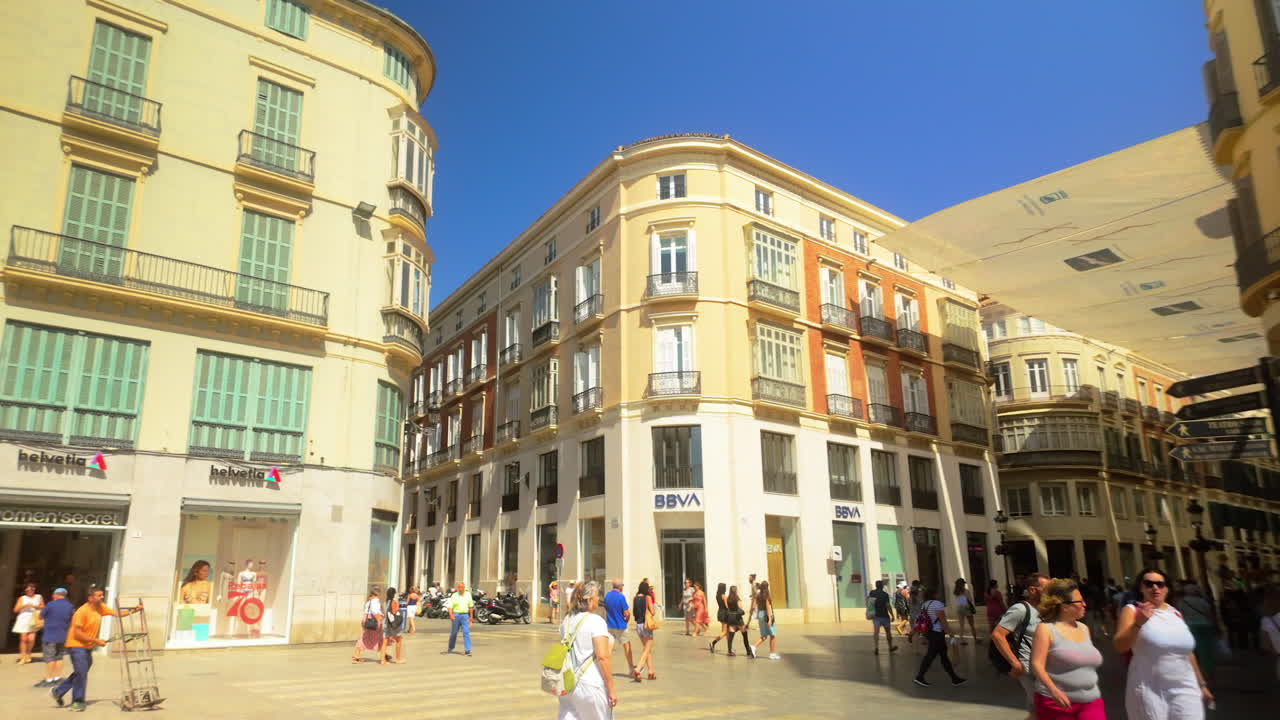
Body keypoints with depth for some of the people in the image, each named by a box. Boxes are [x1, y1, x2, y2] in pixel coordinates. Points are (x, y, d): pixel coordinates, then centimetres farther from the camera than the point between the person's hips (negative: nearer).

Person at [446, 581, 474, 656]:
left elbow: (471, 606, 12)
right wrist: (451, 615, -23)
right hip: (456, 615, -1)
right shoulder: (454, 596, -2)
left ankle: (468, 650, -9)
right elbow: (450, 606, -7)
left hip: (465, 615, 1)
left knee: (466, 633, -8)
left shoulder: (468, 595, 5)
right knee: (453, 633, 10)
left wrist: (471, 616, 11)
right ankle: (450, 649, 29)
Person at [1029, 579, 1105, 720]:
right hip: (1056, 702, -5)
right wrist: (1053, 690, -27)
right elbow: (1036, 664, -16)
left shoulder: (1084, 628, 11)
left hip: (1090, 702, 5)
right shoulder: (1046, 629, -8)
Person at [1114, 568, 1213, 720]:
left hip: (1184, 689, 4)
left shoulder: (1175, 613, 10)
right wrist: (1137, 623, -32)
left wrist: (1201, 684, 23)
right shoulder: (1132, 610, -6)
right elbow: (1120, 647, -18)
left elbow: (1188, 651, 20)